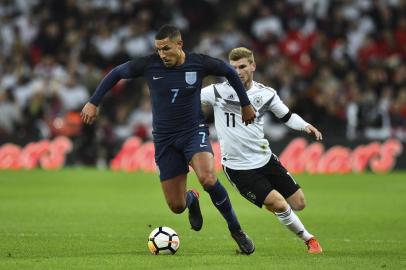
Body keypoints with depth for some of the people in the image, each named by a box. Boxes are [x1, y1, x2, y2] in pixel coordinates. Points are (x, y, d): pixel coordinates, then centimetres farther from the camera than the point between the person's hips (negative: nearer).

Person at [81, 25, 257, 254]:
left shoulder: (199, 63, -12)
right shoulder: (149, 65, -11)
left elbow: (230, 72, 7)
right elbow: (117, 73, 4)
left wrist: (246, 104, 14)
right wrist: (93, 103, 3)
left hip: (194, 130, -2)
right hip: (165, 139, 2)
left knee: (208, 178, -32)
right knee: (177, 207, -1)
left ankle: (236, 230, -12)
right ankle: (192, 199, 40)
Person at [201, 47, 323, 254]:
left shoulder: (266, 94, -1)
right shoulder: (218, 91, -10)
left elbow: (287, 116, 10)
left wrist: (305, 126, -7)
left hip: (265, 159, 4)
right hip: (237, 168, -4)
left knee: (299, 204, 6)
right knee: (280, 205, -14)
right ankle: (308, 239, 11)